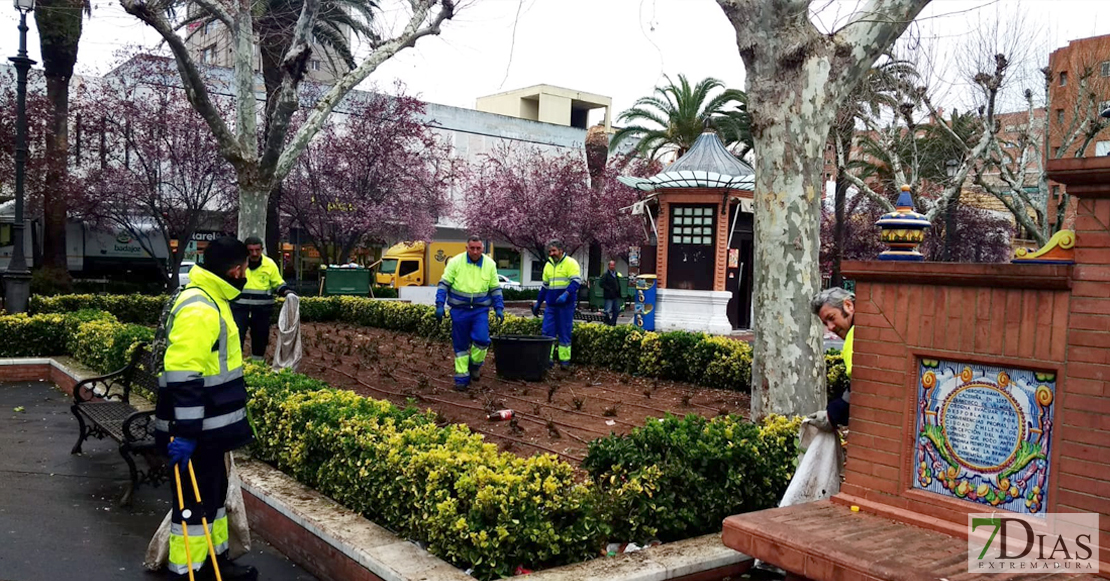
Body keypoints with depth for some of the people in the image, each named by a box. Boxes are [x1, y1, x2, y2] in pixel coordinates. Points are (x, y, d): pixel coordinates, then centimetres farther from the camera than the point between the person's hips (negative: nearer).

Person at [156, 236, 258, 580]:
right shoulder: (199, 309, -22)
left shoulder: (210, 301, 12)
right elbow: (183, 378, -27)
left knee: (213, 492, 19)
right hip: (195, 432, -10)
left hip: (207, 427, 10)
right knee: (195, 502, 1)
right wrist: (185, 432, -28)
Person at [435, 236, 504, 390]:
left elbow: (495, 288, 8)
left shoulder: (490, 264, 0)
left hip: (480, 310, 1)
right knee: (460, 344, 5)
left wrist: (499, 308, 0)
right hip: (459, 310, -1)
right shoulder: (455, 262, -6)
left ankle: (475, 365, 12)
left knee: (482, 339, -16)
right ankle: (462, 378, 15)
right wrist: (439, 305, -10)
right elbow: (444, 284, -3)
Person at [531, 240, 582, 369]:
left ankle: (564, 360, 8)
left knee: (564, 333, 0)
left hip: (566, 305, -6)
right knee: (547, 331, 1)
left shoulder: (571, 263, -4)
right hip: (551, 305, 6)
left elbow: (576, 281, -14)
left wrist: (566, 294, -28)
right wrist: (538, 303, 21)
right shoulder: (548, 265, 15)